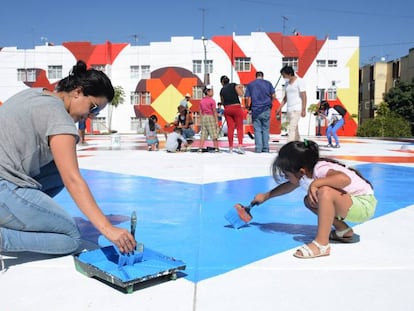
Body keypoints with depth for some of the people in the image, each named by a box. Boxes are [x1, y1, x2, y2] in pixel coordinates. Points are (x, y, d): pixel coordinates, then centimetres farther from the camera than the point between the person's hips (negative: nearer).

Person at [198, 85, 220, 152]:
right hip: (211, 117, -5)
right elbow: (214, 112, -10)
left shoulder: (201, 101, 8)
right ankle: (216, 148, 3)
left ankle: (200, 148, 2)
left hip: (204, 117, 6)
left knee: (203, 133, 7)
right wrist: (216, 121, -7)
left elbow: (200, 112, 9)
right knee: (214, 133, 1)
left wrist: (202, 118, 16)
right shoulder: (212, 100, -9)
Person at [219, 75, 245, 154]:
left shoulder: (222, 90, 9)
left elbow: (222, 102, 12)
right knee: (239, 127, 0)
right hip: (237, 107, -3)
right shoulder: (234, 85, 1)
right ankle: (240, 146, -13)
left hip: (227, 109, 3)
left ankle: (230, 148, 8)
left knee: (230, 128, 6)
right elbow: (240, 94, -7)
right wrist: (241, 87, 10)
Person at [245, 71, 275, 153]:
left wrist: (248, 106, 17)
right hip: (266, 109, 0)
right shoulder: (268, 83, 5)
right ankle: (265, 148, 7)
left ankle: (258, 148, -2)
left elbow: (247, 98, 0)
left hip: (255, 110, 0)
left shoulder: (250, 84, 6)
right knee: (266, 129, 7)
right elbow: (273, 96, 0)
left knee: (257, 130, 3)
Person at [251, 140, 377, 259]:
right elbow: (288, 186, 19)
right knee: (310, 201, 8)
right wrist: (265, 196, 27)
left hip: (364, 204, -9)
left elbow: (345, 179, -45)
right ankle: (343, 230, 9)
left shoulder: (320, 169, -26)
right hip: (350, 204, 9)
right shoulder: (305, 174, 1)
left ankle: (321, 244, -28)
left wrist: (316, 183, -40)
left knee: (325, 192, -32)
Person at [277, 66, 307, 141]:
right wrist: (280, 108, 13)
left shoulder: (299, 81, -8)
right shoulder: (287, 83, 14)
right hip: (289, 109, 8)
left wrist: (303, 110, -17)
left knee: (291, 128, -16)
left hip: (297, 109, -8)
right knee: (295, 128, 12)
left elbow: (304, 96, -12)